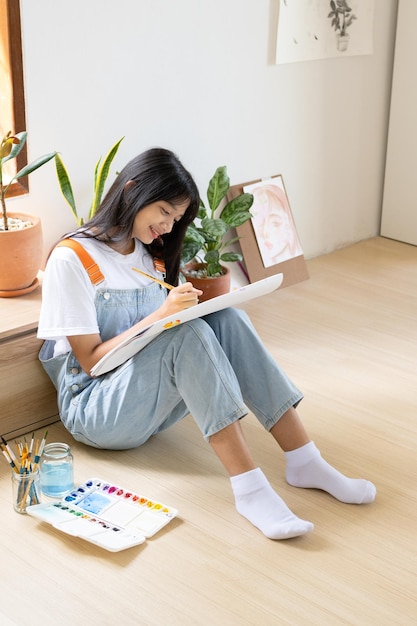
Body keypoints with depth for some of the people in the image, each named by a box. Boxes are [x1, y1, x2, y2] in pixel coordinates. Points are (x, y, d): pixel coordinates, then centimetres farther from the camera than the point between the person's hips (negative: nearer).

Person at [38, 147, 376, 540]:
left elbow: (169, 326, 13)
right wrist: (161, 315, -24)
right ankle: (249, 489, -39)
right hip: (94, 411, -6)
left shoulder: (152, 254, 12)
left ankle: (303, 462, -23)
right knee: (188, 333, -32)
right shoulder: (71, 259, -11)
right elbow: (90, 360, -15)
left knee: (224, 318, -20)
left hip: (157, 400, 7)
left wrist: (183, 310, -9)